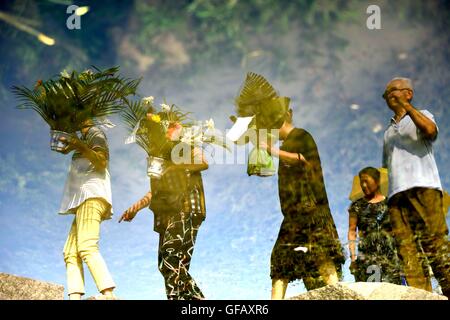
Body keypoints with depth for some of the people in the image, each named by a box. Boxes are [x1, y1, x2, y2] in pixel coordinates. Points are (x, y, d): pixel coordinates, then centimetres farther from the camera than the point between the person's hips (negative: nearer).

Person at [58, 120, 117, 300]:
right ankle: (75, 297, -21)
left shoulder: (94, 132, 10)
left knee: (87, 248, -28)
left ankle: (108, 294, -43)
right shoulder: (83, 140, 35)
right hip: (84, 197, 10)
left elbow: (102, 163, -7)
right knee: (70, 253, -5)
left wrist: (80, 145, -16)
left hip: (91, 194, -10)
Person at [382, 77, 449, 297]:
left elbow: (430, 130, -7)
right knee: (406, 246, -10)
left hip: (423, 187, -5)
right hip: (397, 193, 5)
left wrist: (406, 105, -5)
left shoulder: (421, 115, 18)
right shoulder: (389, 132, 32)